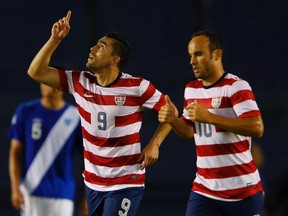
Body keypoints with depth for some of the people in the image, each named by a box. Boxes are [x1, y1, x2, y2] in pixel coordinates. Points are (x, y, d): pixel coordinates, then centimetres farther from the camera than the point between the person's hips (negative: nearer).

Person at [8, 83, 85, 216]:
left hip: (63, 197, 0)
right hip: (31, 193, 0)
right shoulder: (25, 112, 2)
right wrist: (15, 189, -9)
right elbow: (15, 153, 2)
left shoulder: (76, 117, 2)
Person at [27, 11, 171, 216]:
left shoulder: (136, 87, -12)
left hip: (125, 183, -6)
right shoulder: (80, 82, 1)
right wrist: (55, 39, -7)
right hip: (93, 182, 6)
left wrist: (154, 144, -12)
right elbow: (36, 72, 1)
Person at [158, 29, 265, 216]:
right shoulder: (191, 89, 10)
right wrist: (173, 120, 1)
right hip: (204, 190, 5)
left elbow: (257, 128, -25)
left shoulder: (236, 86, -13)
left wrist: (209, 117, -29)